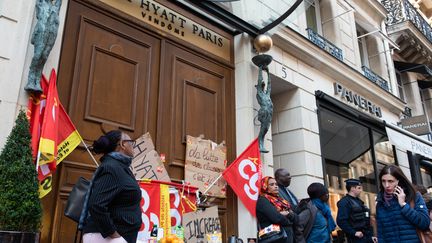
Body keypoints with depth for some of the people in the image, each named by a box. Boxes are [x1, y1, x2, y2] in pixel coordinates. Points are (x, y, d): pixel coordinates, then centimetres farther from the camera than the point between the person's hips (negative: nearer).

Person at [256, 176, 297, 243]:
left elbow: (295, 217, 11)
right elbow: (277, 218, -19)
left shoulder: (279, 199, 18)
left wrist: (288, 214, -10)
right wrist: (288, 220, 1)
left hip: (289, 237, 8)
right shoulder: (262, 201, -6)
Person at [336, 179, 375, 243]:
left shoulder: (358, 201, 16)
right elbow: (341, 221, -23)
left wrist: (371, 236, 16)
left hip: (368, 237, 9)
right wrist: (354, 233, -23)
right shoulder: (344, 202, -12)